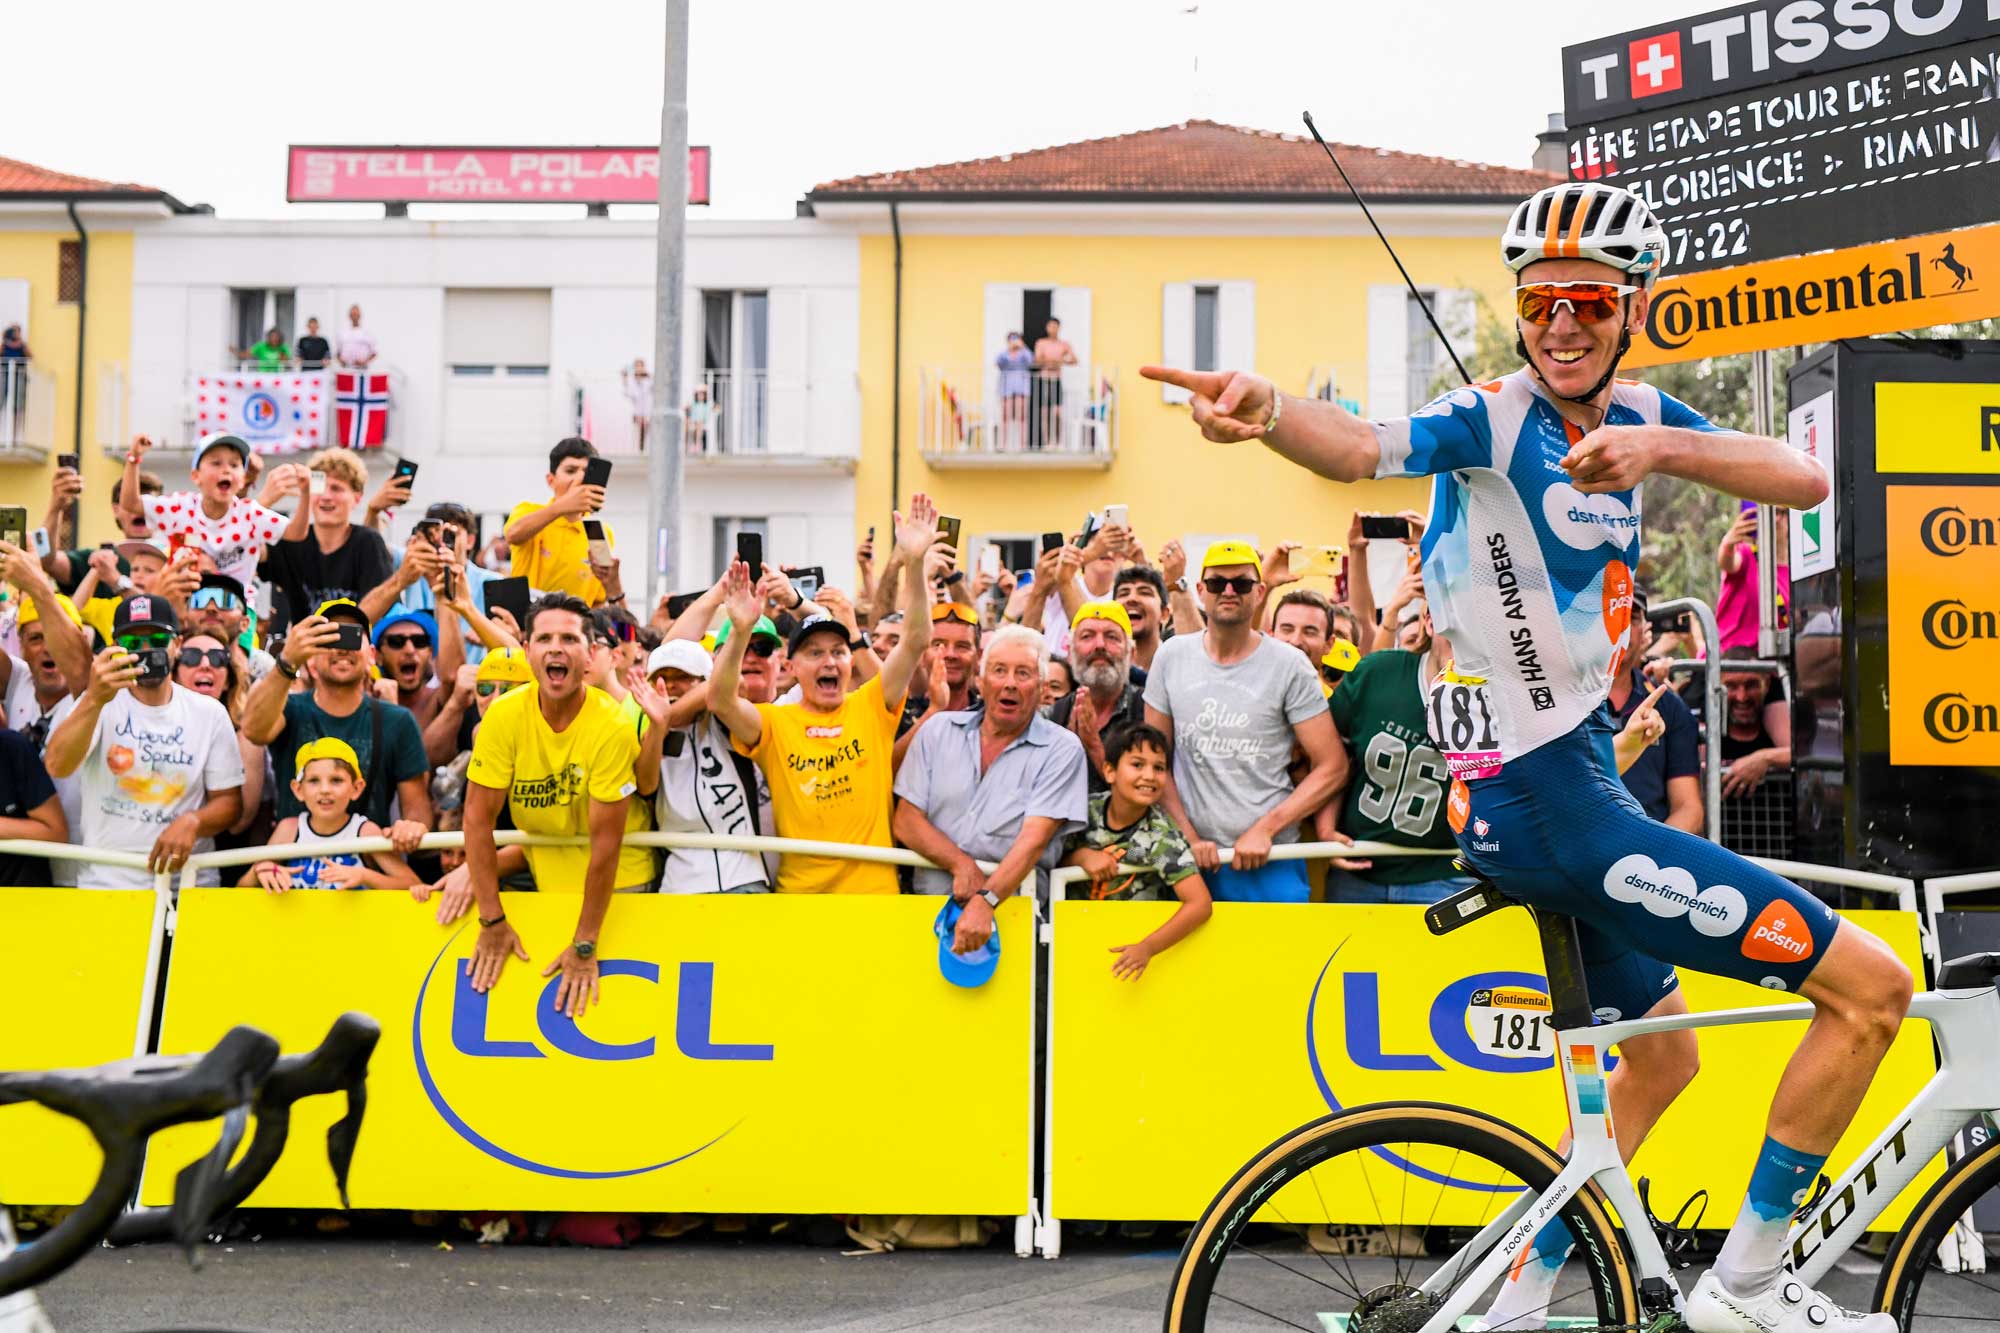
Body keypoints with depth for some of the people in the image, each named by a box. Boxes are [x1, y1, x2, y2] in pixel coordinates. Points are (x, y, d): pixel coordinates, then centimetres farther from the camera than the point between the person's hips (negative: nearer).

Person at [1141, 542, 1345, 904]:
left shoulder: (1289, 665, -4)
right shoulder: (1171, 657, 4)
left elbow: (1332, 767, -4)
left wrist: (1264, 829, -11)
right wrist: (1190, 838, -3)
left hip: (1270, 861, -2)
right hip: (1192, 858, 2)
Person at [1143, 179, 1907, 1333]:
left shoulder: (1635, 415, 7)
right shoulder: (1498, 417, -13)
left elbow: (1805, 479, -8)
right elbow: (1360, 446, -34)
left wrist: (1663, 447, -27)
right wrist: (1268, 411, -57)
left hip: (1578, 780, 9)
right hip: (1551, 805, -9)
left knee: (1661, 1059, 27)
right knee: (1875, 987, -5)